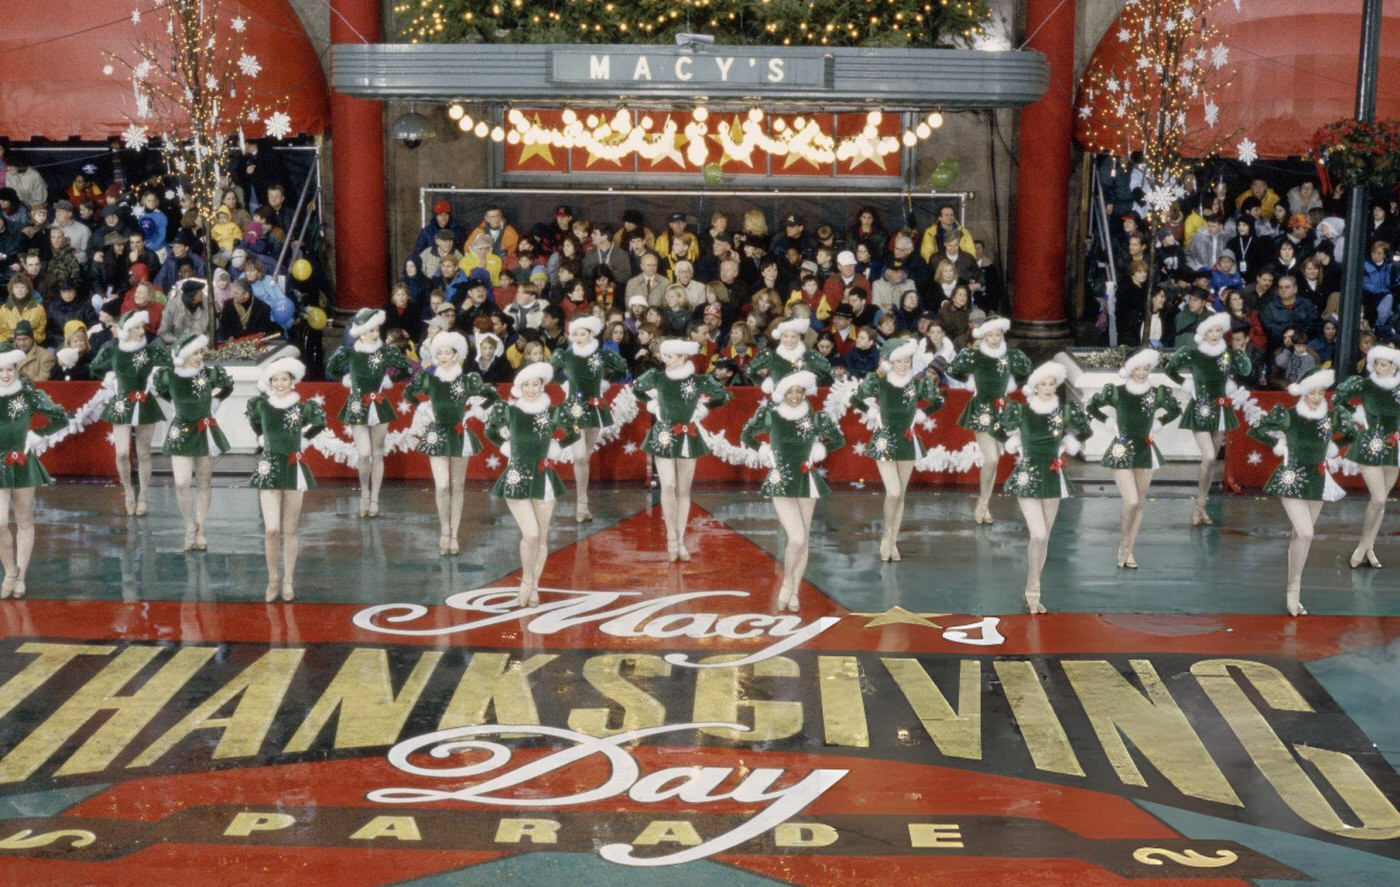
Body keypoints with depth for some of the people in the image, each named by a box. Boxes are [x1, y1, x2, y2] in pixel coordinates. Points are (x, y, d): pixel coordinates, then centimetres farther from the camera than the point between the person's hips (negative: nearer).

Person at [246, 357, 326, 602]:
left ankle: (288, 581, 17)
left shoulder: (301, 408, 1)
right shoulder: (261, 405, 1)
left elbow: (320, 422, 18)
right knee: (271, 530, -9)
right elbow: (254, 423, 22)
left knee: (290, 531, 6)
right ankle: (273, 579, 9)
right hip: (269, 469, -1)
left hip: (294, 469, 1)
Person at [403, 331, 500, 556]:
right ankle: (444, 533, 7)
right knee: (442, 486, -9)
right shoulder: (428, 377, -1)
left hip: (460, 435, 0)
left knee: (457, 487, 7)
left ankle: (454, 535, 16)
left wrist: (471, 409, 1)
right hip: (437, 435, 0)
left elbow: (493, 397, 3)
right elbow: (408, 396, 10)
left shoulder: (468, 379, -4)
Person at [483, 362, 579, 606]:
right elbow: (491, 432, 12)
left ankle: (533, 587, 19)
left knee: (542, 537, 6)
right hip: (516, 479, -2)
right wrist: (507, 446, 7)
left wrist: (554, 450, 5)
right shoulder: (509, 411, -4)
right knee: (531, 533, -13)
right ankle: (527, 581, 7)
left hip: (543, 478, 2)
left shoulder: (552, 414, -1)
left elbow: (571, 435, 15)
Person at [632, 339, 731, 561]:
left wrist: (702, 408, 6)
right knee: (668, 486, -9)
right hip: (663, 436, 0)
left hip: (688, 437, 0)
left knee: (684, 490, 6)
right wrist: (652, 404, 10)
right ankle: (671, 539, -2)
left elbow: (722, 395, 9)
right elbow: (637, 389, 17)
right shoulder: (657, 378, -2)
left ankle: (681, 539, 13)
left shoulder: (699, 381, -5)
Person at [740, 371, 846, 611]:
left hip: (807, 481, 3)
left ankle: (793, 592, 19)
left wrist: (818, 451, 4)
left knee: (804, 541, 6)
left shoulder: (814, 419, -1)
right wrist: (764, 451, -1)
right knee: (796, 538, -15)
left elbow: (839, 441, 13)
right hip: (781, 482, -3)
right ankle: (787, 584, 9)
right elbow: (746, 437, 6)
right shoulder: (771, 417, -6)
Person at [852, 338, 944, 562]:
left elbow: (938, 402, 11)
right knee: (893, 492, -13)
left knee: (901, 495, 8)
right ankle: (887, 535, 9)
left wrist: (920, 415, 3)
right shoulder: (878, 380, -11)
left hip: (908, 441, 3)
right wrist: (872, 414, -2)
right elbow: (856, 400, 0)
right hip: (884, 441, -3)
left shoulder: (919, 382, -4)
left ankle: (893, 542, 20)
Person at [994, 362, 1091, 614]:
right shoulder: (1022, 411, -9)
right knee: (1038, 535, -15)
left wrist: (1064, 446, 4)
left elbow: (1083, 432, 15)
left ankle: (1032, 592, 22)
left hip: (1053, 477, 4)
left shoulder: (1063, 412, -1)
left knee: (1043, 539, 10)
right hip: (1027, 477, -4)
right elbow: (1000, 431, 4)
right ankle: (1033, 591, 0)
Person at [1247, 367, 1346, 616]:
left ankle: (1293, 586, 20)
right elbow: (1256, 430, -6)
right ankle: (1294, 588, -6)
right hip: (1292, 480, -5)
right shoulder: (1289, 416, -10)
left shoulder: (1331, 418, 1)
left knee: (1301, 534, 11)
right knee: (1305, 533, -16)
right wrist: (1279, 443, -3)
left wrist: (1330, 448, 10)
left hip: (1318, 481, 5)